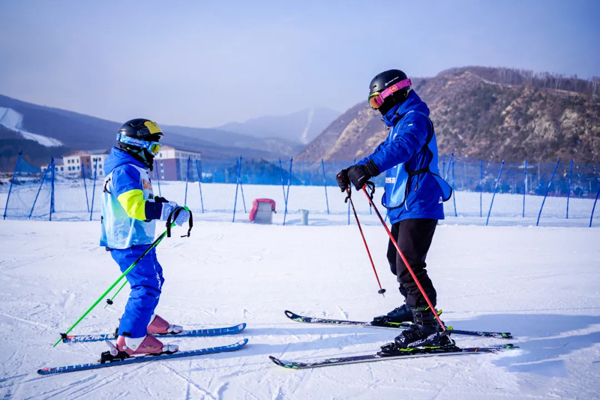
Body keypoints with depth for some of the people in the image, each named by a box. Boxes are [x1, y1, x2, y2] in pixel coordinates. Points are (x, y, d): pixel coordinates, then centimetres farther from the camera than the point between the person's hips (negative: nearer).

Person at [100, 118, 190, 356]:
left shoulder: (135, 169, 16)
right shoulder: (125, 171, -19)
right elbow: (135, 205, -32)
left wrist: (172, 207, 17)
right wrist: (171, 211, -32)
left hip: (139, 240, 11)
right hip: (129, 242, -11)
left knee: (154, 280, 23)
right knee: (147, 286, -12)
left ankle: (144, 320, 40)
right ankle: (131, 339, -9)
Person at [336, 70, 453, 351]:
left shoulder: (415, 119, -13)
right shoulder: (398, 124, 20)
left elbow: (400, 148, -33)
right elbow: (384, 151, 28)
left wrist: (367, 169, -45)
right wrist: (352, 171, 16)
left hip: (419, 207, -11)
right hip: (404, 206, 11)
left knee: (409, 267, -16)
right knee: (396, 260, 23)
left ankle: (429, 329, -13)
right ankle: (413, 306, 42)